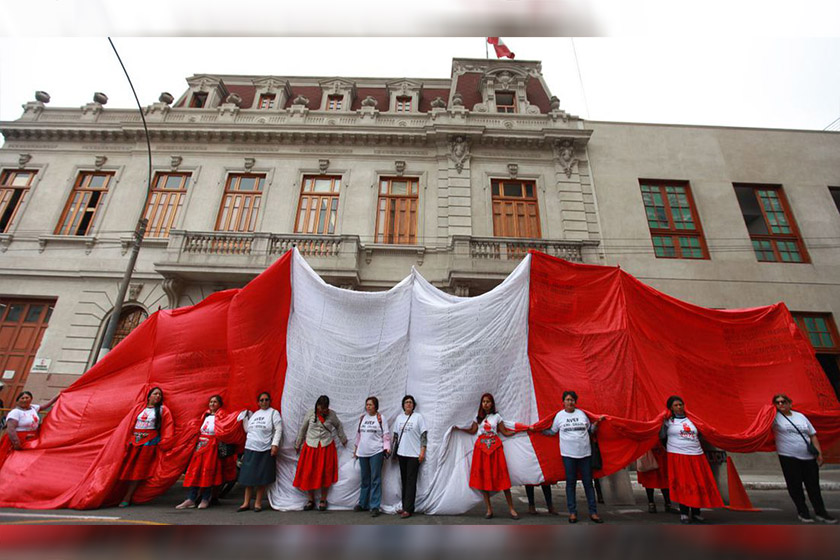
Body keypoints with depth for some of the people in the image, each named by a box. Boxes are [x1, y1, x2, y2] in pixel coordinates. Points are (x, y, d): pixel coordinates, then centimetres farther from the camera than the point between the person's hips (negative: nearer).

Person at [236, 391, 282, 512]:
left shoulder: (273, 413, -1)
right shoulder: (254, 414, 15)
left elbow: (278, 429, -7)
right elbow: (247, 429, 16)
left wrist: (275, 444, -15)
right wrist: (245, 417, 10)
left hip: (265, 450, -4)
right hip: (250, 449, 4)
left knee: (261, 478, 2)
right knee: (248, 476, 6)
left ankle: (258, 503, 14)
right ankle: (246, 503, 18)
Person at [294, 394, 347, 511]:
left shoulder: (331, 414, -4)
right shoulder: (310, 414, -4)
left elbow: (338, 426, 13)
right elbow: (302, 429, 8)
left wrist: (343, 439, 22)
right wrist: (297, 444, 16)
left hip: (326, 447, 0)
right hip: (311, 446, 1)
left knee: (325, 474, 2)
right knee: (308, 474, 1)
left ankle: (323, 500, 18)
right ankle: (311, 500, 19)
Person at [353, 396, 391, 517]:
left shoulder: (381, 418, -3)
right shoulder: (362, 417, 9)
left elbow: (386, 435, -3)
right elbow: (358, 434, 16)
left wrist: (387, 448, -12)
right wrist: (356, 449, 18)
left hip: (376, 452, -4)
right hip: (363, 453, 4)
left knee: (375, 479, -2)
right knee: (365, 480, 14)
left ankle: (375, 507, 6)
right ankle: (363, 504, 27)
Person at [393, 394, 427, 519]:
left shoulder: (418, 416, -4)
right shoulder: (399, 417, 8)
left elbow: (424, 434, -6)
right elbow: (396, 435, 13)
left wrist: (422, 451, -12)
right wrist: (394, 450, 10)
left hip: (414, 454, -4)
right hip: (401, 453, 5)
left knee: (411, 481, -3)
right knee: (404, 480, 11)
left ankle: (408, 509, 2)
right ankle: (405, 506, 21)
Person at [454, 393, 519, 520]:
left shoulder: (497, 416, 5)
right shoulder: (478, 416, 9)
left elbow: (505, 432, 6)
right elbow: (472, 430, 9)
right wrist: (459, 429, 4)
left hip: (495, 447, -1)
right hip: (481, 447, 1)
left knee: (501, 476, -4)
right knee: (483, 477, 1)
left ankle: (511, 508, 7)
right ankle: (489, 509, 12)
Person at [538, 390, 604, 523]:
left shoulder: (582, 413, 6)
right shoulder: (559, 415, 2)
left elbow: (590, 429, 15)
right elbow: (552, 431, 9)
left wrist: (597, 422, 0)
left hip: (585, 453, 1)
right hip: (568, 454, -1)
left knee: (588, 482, 7)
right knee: (570, 483, 6)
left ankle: (593, 512, 19)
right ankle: (572, 512, 17)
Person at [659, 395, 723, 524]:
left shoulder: (691, 420, 13)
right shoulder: (668, 421, 1)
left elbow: (699, 436, 24)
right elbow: (662, 437, 3)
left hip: (696, 455, 4)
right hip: (678, 456, -4)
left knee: (699, 484, 2)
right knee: (682, 484, -5)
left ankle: (696, 512, 16)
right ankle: (684, 513, 5)